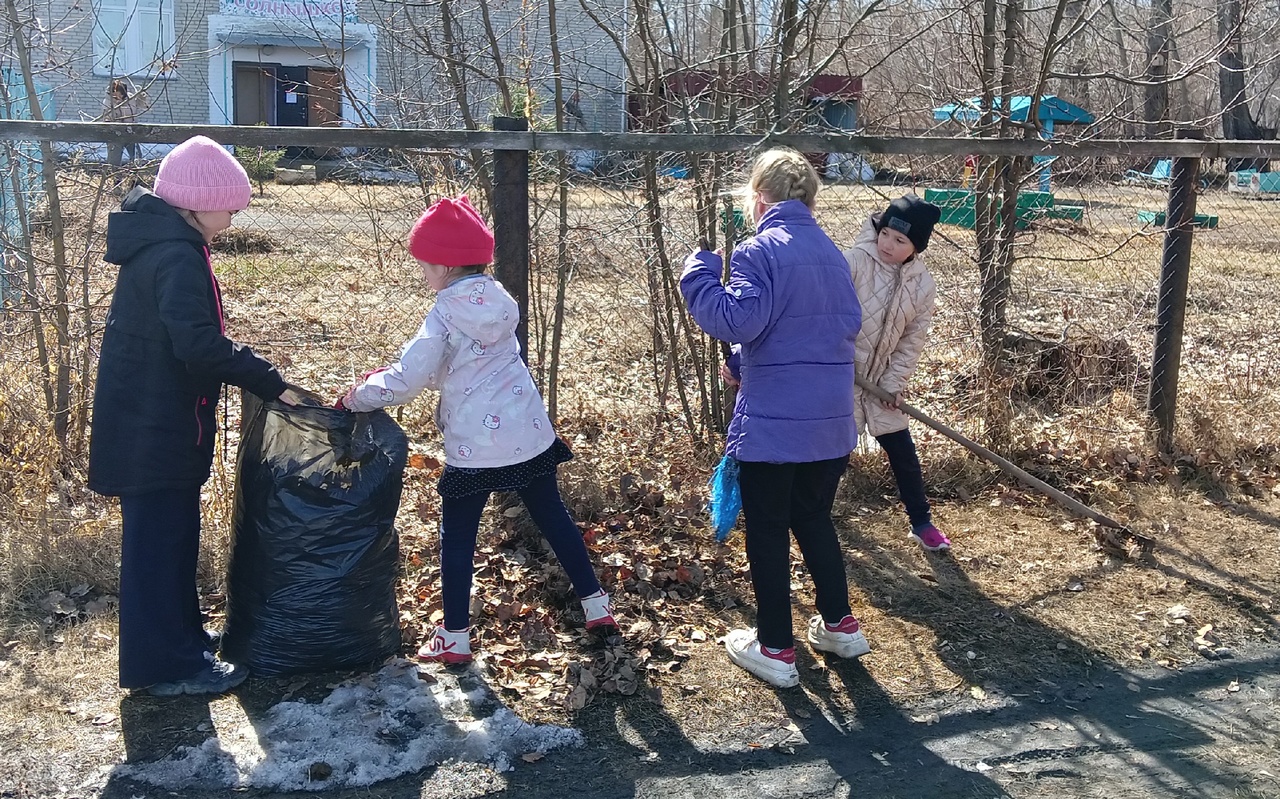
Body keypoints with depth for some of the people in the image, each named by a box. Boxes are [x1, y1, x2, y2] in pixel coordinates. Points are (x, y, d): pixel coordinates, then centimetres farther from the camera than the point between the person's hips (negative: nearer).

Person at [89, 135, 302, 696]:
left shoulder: (155, 243, 12)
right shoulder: (178, 256, -21)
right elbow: (200, 344, -30)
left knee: (168, 532, 19)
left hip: (147, 422, 10)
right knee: (161, 539, -1)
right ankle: (166, 665, 10)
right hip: (157, 430, -10)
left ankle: (179, 639, 33)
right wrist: (270, 383, -26)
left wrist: (249, 369, 11)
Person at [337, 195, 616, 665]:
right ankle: (596, 605, 27)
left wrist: (357, 397, 3)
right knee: (552, 517, 20)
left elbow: (407, 381, -14)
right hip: (530, 437, 6)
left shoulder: (446, 315, -14)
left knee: (457, 538, 9)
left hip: (474, 449, -6)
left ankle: (455, 638, 15)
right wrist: (391, 374, 14)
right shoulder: (499, 299, 5)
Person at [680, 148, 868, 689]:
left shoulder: (760, 251, -14)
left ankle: (774, 649, 16)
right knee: (815, 522, 23)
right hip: (831, 423, 7)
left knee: (767, 534, 7)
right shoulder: (832, 254, 10)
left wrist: (699, 272, -10)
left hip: (772, 426, -7)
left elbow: (736, 319, -27)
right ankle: (840, 624, 32)